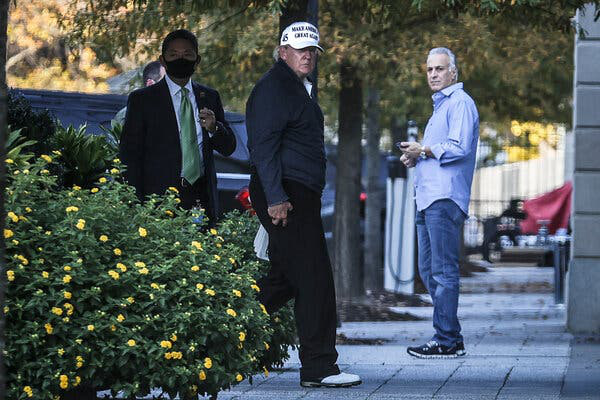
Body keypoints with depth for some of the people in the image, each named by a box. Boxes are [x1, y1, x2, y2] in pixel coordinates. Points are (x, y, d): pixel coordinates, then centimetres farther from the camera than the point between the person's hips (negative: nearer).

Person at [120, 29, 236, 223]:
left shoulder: (210, 97, 16)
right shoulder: (141, 99, 4)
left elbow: (228, 148, 16)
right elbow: (130, 154, 1)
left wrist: (214, 128, -7)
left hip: (204, 200, 3)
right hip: (161, 198, -3)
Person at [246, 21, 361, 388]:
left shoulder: (300, 88, 23)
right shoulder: (274, 87, -10)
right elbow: (263, 144, -18)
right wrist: (275, 197, -24)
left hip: (300, 195, 11)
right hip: (284, 197, -11)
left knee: (286, 278, 13)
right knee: (315, 278, -11)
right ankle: (319, 368, -10)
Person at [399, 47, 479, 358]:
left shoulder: (460, 103, -5)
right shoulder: (440, 105, 26)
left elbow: (459, 148, -18)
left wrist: (423, 150, -8)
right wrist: (415, 158, 15)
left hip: (445, 200, -11)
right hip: (429, 199, 11)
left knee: (442, 271, -10)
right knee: (428, 270, 10)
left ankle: (447, 341, -9)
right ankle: (451, 338, 14)